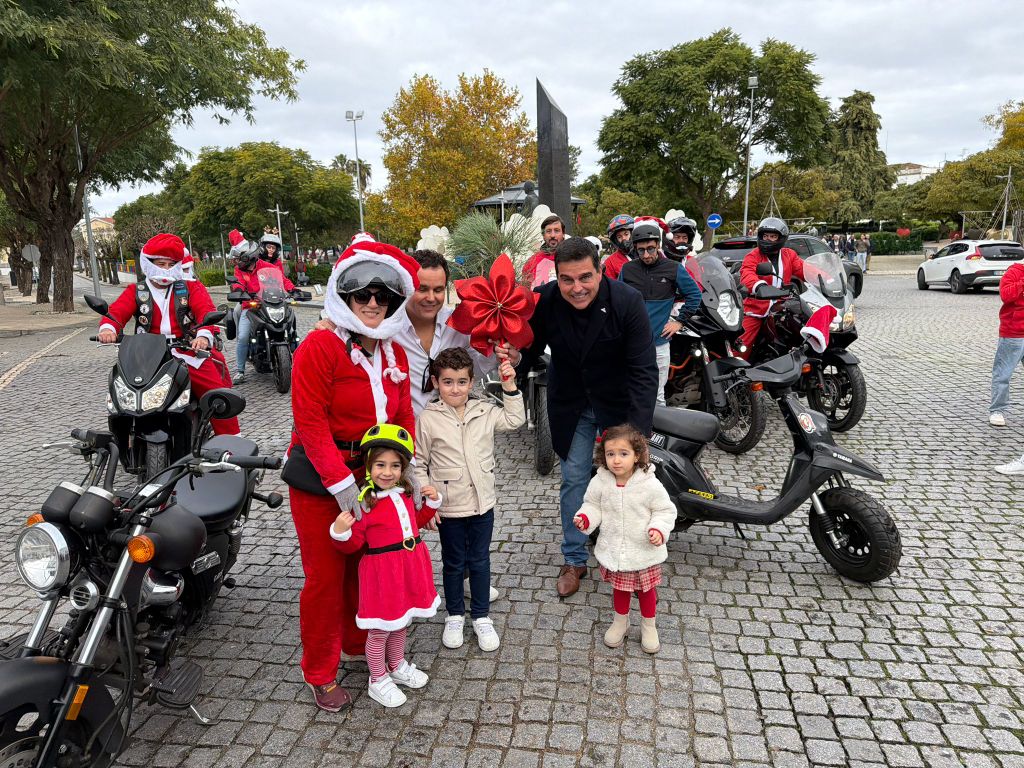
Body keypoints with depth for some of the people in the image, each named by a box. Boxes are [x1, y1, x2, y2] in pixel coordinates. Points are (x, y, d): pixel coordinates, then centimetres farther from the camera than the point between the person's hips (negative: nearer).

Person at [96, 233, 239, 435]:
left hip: (189, 353, -2)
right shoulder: (136, 292, 13)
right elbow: (116, 311, -2)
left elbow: (206, 310, -9)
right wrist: (107, 328, -28)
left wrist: (204, 335, -31)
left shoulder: (191, 288, 8)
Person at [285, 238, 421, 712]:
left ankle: (360, 644, 41)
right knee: (325, 577, 6)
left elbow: (403, 418, 9)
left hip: (373, 474, 6)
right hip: (319, 481, -6)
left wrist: (408, 471, -2)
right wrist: (341, 484, -21)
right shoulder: (319, 347, -16)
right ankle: (320, 674, 26)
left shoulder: (394, 355, 5)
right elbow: (311, 423, -19)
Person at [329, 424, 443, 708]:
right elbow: (352, 544, -15)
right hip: (382, 572, -7)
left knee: (401, 623, 25)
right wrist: (340, 532, -35)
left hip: (410, 568, 7)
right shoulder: (364, 503, -20)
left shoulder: (405, 494, 2)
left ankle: (397, 666, 48)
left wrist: (432, 503, 6)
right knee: (380, 630, 11)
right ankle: (378, 681, 32)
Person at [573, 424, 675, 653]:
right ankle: (620, 622, 46)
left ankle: (649, 627, 42)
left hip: (644, 551, -2)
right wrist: (585, 518, -17)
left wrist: (659, 530, -24)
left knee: (646, 591, 18)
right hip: (614, 550, 2)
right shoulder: (600, 482, -13)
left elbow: (665, 511, -8)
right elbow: (593, 506, 2)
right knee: (619, 589, 22)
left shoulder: (650, 484, -20)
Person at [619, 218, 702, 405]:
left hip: (659, 342, -1)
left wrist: (679, 320, 2)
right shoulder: (628, 269, 3)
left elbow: (694, 294, 8)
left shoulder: (674, 268, 0)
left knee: (657, 395, 10)